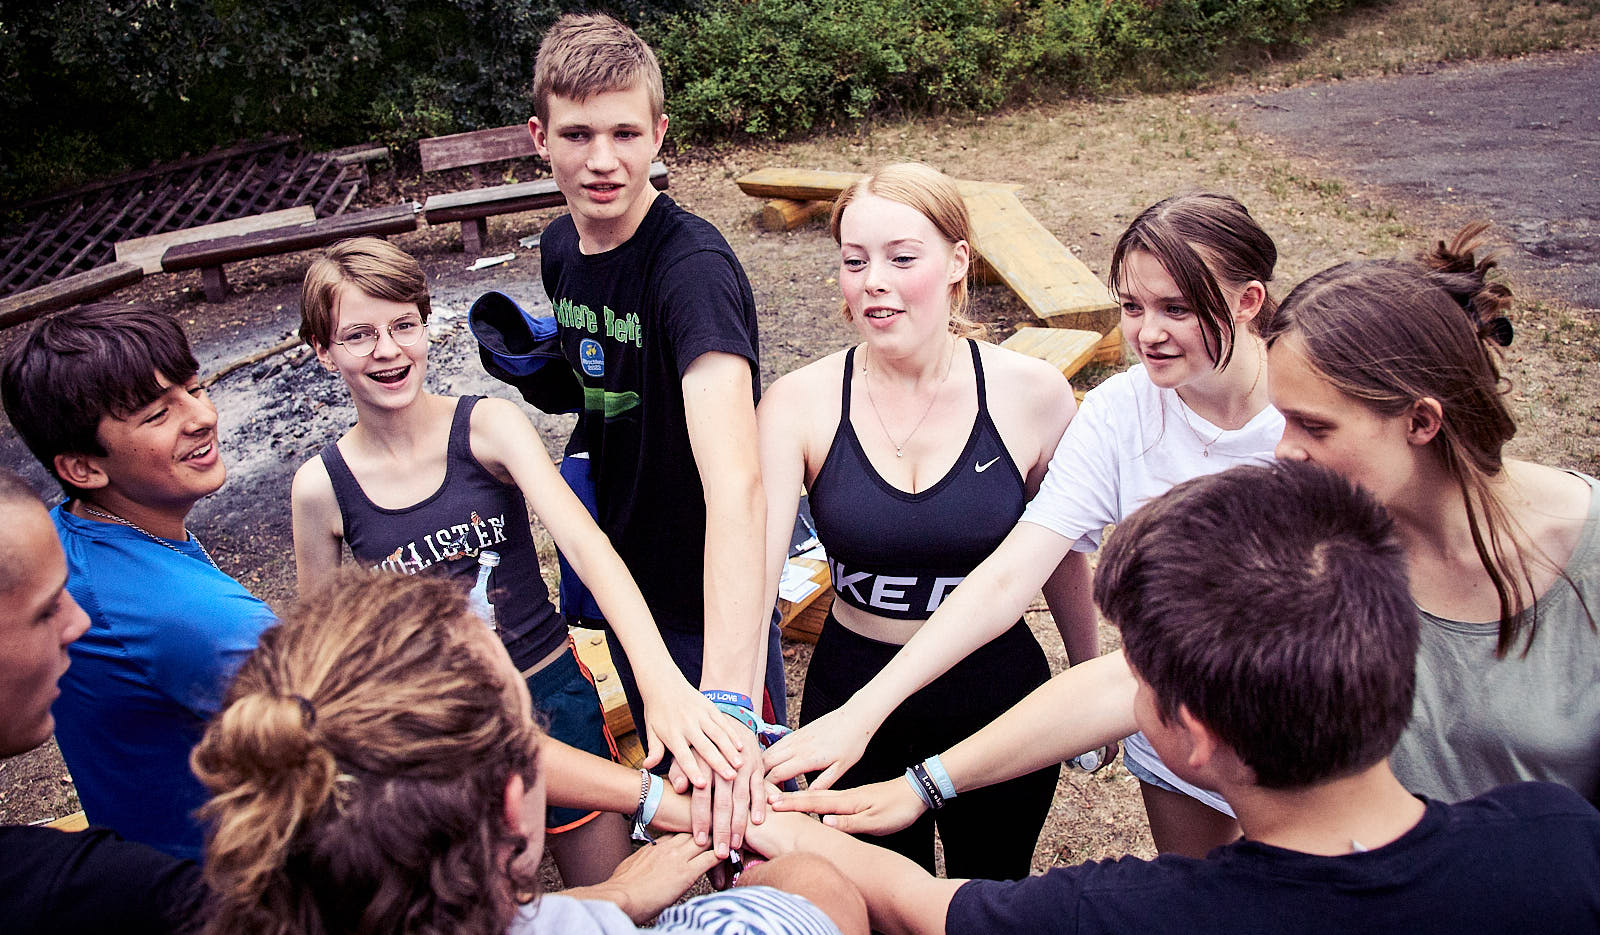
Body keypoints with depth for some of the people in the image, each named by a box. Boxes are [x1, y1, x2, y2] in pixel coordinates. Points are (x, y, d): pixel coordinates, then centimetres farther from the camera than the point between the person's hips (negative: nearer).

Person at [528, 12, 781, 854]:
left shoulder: (691, 265, -29)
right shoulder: (560, 248, -3)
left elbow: (735, 482, -44)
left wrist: (727, 698, -53)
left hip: (710, 597, -7)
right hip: (626, 584, 7)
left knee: (744, 817, 13)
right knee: (670, 785, 28)